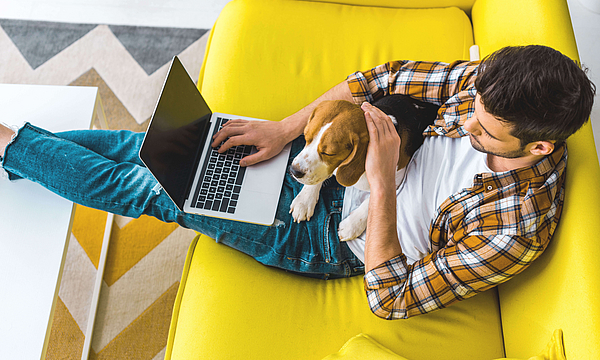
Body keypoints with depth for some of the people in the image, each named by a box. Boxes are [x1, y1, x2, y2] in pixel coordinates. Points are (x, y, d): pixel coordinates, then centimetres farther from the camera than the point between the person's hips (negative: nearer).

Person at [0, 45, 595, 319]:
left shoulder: (516, 229, -26)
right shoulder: (492, 80, -10)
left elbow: (390, 299, -22)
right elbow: (384, 78, -3)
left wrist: (383, 182, -31)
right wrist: (284, 130, -11)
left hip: (332, 240, -5)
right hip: (337, 161, 5)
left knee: (150, 187, -6)